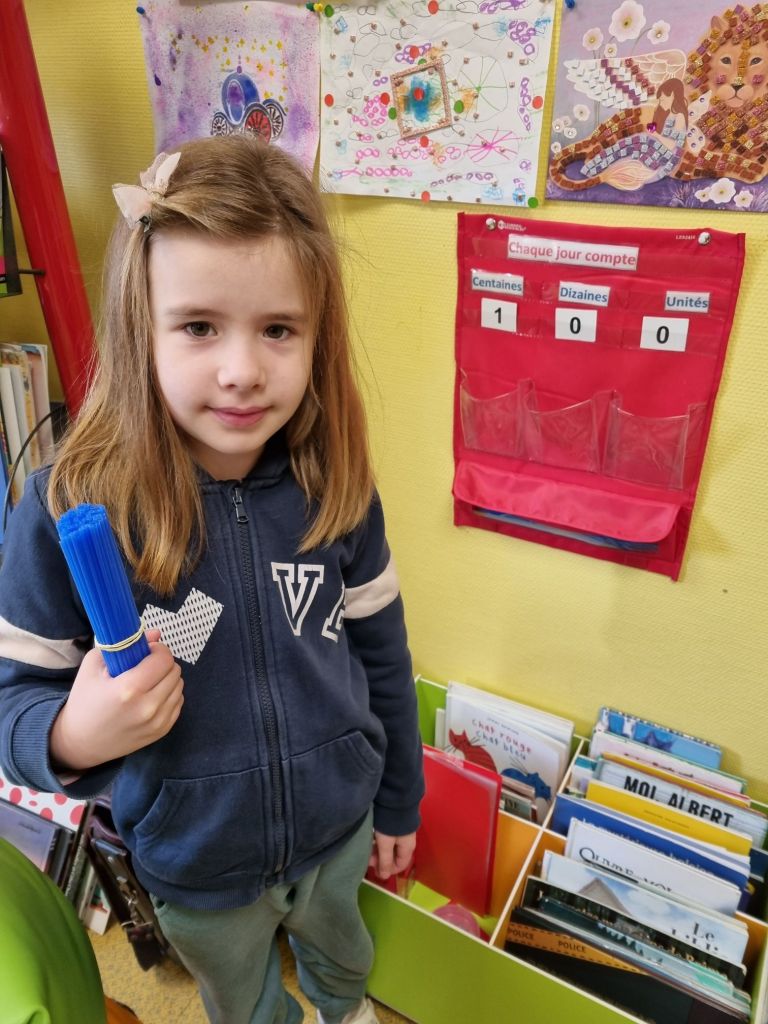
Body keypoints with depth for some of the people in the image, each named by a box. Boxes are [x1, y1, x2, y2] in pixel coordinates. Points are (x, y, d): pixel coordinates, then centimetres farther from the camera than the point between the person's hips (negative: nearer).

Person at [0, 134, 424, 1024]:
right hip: (196, 865, -1)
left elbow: (380, 654, -6)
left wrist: (399, 801, 5)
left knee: (340, 945, 36)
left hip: (340, 827, 2)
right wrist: (73, 735, -37)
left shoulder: (335, 488, -19)